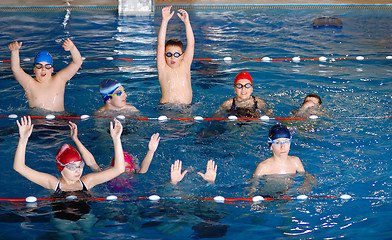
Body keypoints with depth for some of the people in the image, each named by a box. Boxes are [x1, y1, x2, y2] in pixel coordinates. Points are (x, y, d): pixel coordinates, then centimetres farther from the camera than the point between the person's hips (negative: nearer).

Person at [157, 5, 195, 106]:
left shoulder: (185, 66, 8)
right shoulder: (163, 68, 2)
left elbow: (191, 44, 0)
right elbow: (160, 45, -7)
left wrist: (186, 22, -8)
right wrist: (165, 21, -13)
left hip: (186, 108, 2)